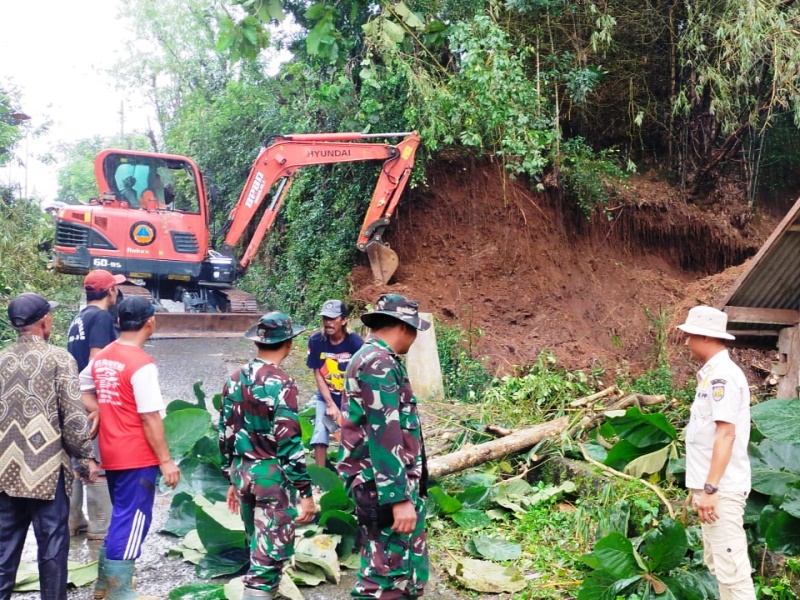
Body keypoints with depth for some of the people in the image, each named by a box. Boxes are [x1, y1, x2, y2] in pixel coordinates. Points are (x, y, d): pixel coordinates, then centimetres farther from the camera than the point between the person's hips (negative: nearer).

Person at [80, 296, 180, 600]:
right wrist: (166, 460, -14)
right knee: (133, 519, 4)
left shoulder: (102, 357, 5)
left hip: (111, 452, 8)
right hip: (137, 456, -8)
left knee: (122, 515, 22)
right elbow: (150, 418, -20)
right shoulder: (142, 364, -20)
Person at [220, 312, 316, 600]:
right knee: (269, 554, 0)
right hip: (273, 476, -7)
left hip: (243, 473, 7)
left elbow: (226, 434, 10)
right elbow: (288, 442, -19)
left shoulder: (235, 379, 5)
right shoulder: (281, 383, -17)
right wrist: (305, 491, -14)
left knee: (258, 547, 21)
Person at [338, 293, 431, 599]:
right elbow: (384, 434, -23)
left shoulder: (370, 358, 17)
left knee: (406, 566, 17)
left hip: (380, 481, 11)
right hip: (384, 485, -11)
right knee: (390, 572, -3)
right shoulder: (380, 363, -16)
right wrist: (400, 498, -24)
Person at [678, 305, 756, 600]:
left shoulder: (723, 374, -15)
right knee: (718, 565, 16)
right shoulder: (712, 374, 13)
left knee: (731, 569, -8)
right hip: (712, 486, 10)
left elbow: (726, 434, -22)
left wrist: (710, 488, -24)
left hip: (721, 489, -10)